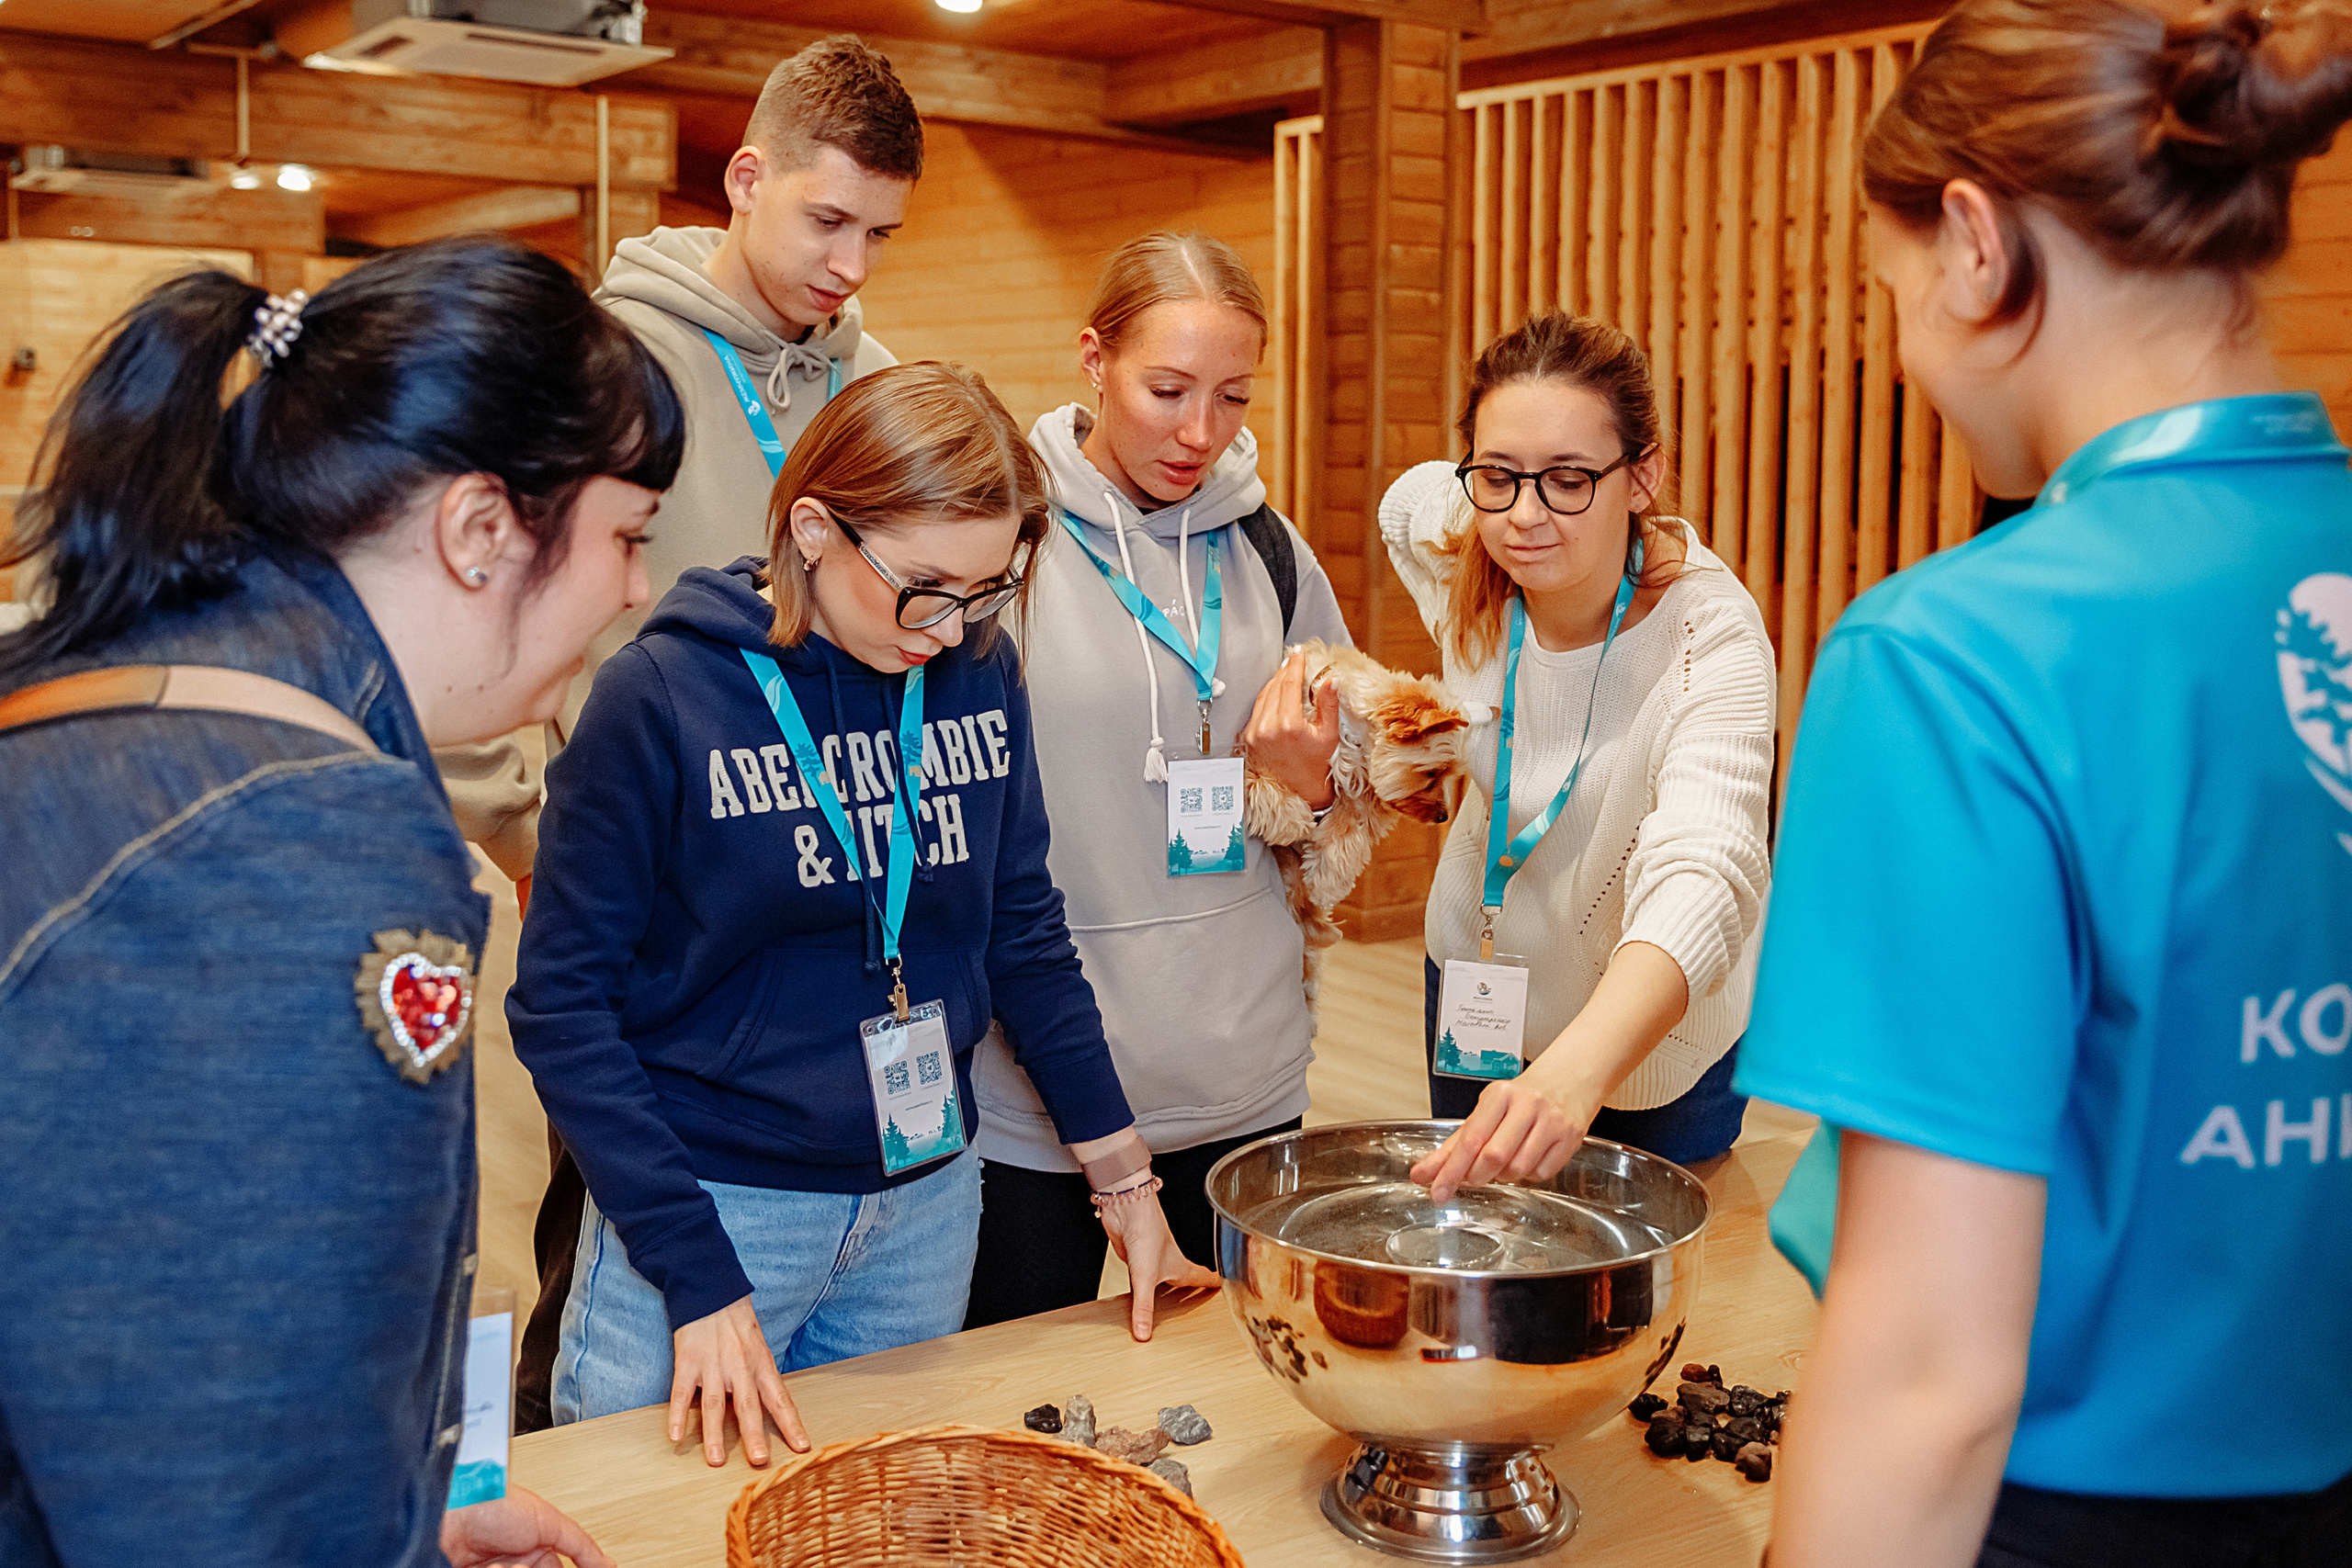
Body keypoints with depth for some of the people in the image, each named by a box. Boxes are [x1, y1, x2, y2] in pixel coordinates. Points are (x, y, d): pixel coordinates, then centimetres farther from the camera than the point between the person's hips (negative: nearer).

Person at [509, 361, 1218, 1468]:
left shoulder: (980, 674, -2)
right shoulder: (662, 694, -14)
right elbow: (563, 1002, -12)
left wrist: (1122, 1175, 8)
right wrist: (698, 1280, -16)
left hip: (927, 1206, 4)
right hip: (712, 1201, -4)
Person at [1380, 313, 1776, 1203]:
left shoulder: (1711, 635, -35)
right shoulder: (1434, 527, -21)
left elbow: (1700, 882, -51)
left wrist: (1574, 1076, -68)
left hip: (1655, 1033, -4)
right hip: (1479, 971, 4)